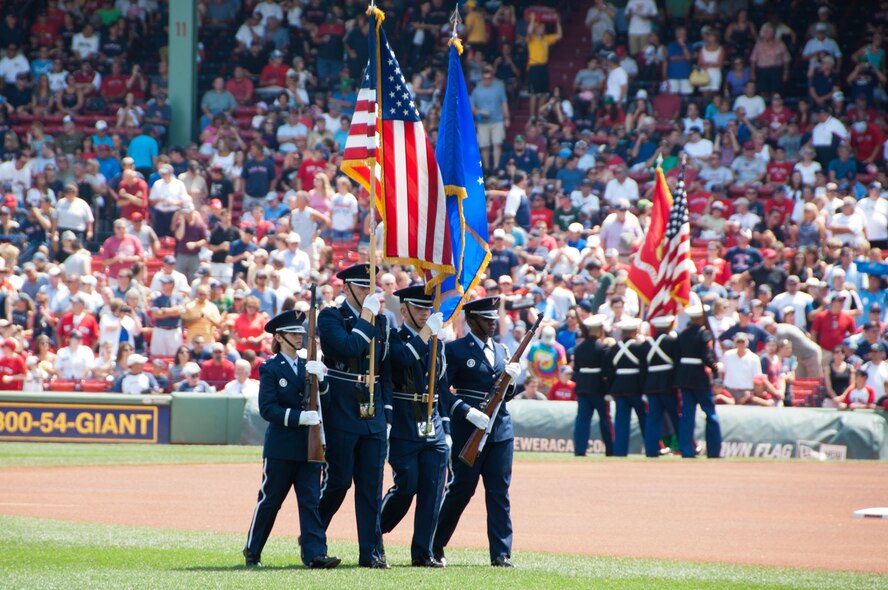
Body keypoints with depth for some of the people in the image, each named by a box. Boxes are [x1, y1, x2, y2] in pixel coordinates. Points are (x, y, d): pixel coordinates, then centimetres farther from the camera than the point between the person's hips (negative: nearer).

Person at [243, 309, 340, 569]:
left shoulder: (308, 367, 15)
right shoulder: (270, 369, -2)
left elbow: (324, 393, 2)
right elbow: (267, 409, -11)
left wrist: (319, 377, -18)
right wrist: (299, 417, -22)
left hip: (308, 446, 4)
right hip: (280, 447, -4)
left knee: (311, 500, -4)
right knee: (270, 500, 4)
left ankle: (315, 554, -10)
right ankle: (252, 551, 18)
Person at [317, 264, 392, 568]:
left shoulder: (380, 322, 13)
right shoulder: (330, 317, -3)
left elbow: (386, 370, 16)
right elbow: (348, 348, -22)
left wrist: (388, 414, 10)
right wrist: (366, 318, -13)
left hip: (373, 415, 5)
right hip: (341, 415, -5)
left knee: (372, 486, 2)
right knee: (338, 482, 0)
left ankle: (372, 552, 3)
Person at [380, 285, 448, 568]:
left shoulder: (437, 343, 16)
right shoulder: (393, 338, -2)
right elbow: (405, 359, -25)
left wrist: (446, 428, 13)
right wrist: (427, 331, -22)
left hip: (433, 429, 5)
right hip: (404, 429, -5)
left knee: (432, 492, 0)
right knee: (406, 488, -7)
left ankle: (423, 553, 5)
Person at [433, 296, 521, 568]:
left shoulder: (501, 350, 16)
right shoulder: (455, 350, -3)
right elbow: (441, 389, -9)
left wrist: (511, 380, -2)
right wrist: (467, 412, -20)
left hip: (500, 430, 5)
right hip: (467, 431, -5)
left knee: (499, 492, 1)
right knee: (460, 489, -1)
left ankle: (501, 553, 1)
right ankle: (434, 545, 15)